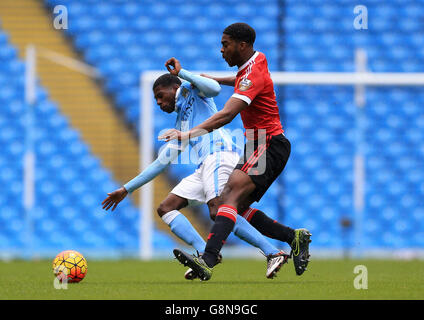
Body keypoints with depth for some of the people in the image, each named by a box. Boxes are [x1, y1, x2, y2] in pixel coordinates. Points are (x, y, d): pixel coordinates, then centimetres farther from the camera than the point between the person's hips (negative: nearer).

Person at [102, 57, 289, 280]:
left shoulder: (190, 90, 15)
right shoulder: (180, 126, 35)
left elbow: (214, 88, -9)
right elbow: (160, 163, 37)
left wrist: (181, 73, -1)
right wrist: (126, 189, 37)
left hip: (220, 153, -9)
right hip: (205, 167, 9)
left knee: (218, 210, -28)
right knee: (165, 209, 1)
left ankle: (273, 253, -33)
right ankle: (205, 253, -21)